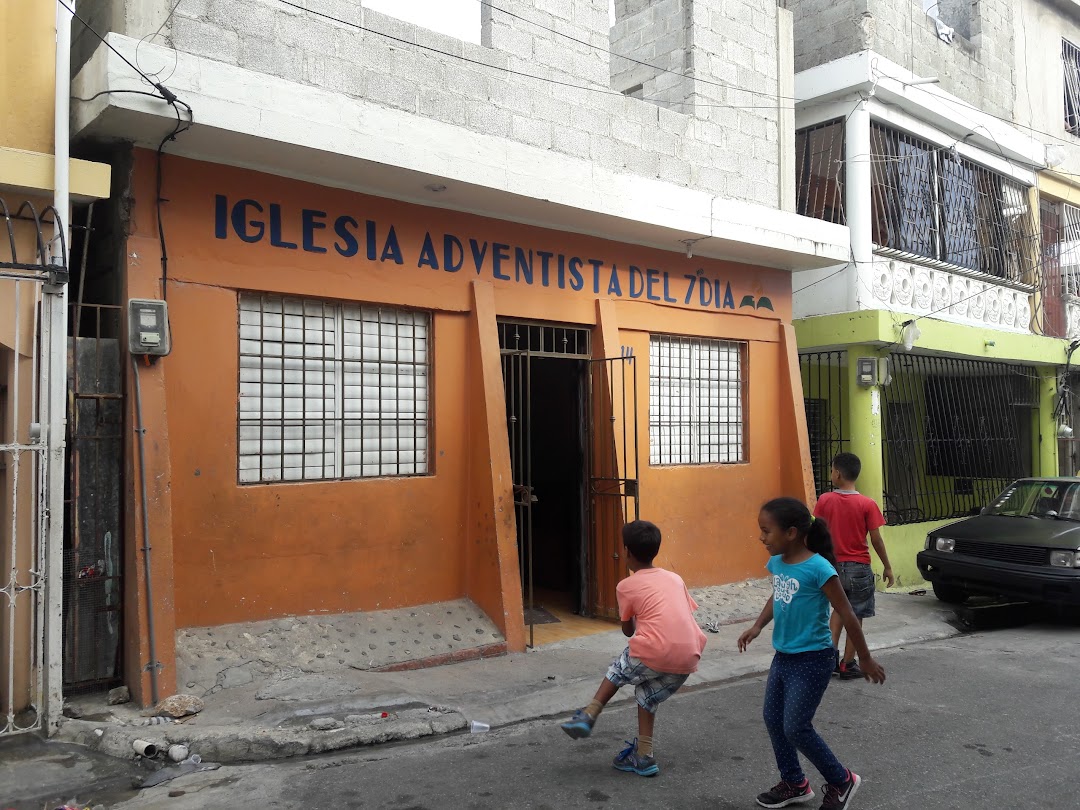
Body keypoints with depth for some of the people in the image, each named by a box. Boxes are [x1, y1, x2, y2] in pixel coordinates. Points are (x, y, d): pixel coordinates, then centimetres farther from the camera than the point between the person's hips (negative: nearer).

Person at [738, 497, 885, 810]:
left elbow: (847, 615, -14)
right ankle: (794, 783, 32)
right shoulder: (776, 563, -1)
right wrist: (757, 627, 6)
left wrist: (866, 660, -7)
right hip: (783, 656, 8)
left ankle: (842, 781, 20)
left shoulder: (818, 568, -23)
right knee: (773, 720, 13)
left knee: (796, 728, -3)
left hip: (812, 660, -8)